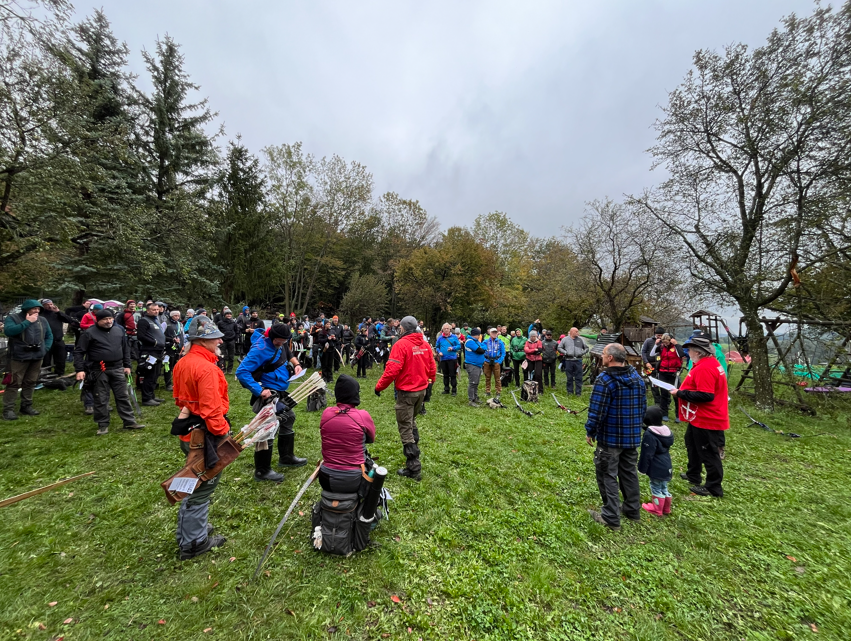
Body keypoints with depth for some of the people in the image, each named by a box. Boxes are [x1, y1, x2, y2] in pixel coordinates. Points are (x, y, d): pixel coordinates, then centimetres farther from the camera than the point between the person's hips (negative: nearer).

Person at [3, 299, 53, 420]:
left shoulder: (42, 320, 9)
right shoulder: (13, 318, -5)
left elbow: (49, 336, 18)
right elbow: (8, 331, -23)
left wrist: (45, 348, 4)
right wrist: (27, 322, -20)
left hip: (37, 357, 5)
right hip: (19, 357, -4)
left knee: (30, 383, 12)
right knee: (14, 383, -2)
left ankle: (26, 406, 22)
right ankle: (8, 409, 5)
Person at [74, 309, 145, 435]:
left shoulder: (119, 330, 6)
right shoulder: (89, 333, -6)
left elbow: (126, 348, 14)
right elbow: (79, 352, -4)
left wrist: (127, 365, 11)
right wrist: (79, 370, -12)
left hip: (117, 368, 3)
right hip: (98, 371, -3)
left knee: (123, 396, 7)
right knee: (100, 399, 5)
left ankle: (129, 421, 14)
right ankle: (103, 425, 18)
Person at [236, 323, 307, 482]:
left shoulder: (280, 344, 0)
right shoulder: (260, 349, -26)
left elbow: (289, 354, 21)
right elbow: (241, 372, -28)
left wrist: (296, 364, 0)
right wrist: (259, 391, -32)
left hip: (280, 392, 10)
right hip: (267, 394, -10)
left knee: (288, 418, 22)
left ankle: (286, 457, 39)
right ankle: (262, 471, 15)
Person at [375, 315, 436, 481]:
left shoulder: (401, 344, -18)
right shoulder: (425, 344, 2)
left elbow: (392, 370, -22)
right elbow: (431, 367, 10)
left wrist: (379, 386, -9)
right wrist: (430, 380, 30)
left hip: (406, 392, -7)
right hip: (421, 390, 7)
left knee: (405, 429, 2)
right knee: (411, 422, 26)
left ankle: (414, 468, 7)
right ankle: (413, 453, 39)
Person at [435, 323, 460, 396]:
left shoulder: (454, 337, -1)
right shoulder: (440, 338, 5)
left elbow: (459, 345, -1)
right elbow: (437, 347, 13)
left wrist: (453, 348, -17)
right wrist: (439, 352, -5)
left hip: (452, 358, -3)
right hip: (443, 359, 3)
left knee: (453, 375, 0)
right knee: (445, 375, 13)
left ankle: (454, 390, 10)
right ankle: (446, 389, 25)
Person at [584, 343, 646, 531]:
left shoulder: (605, 379, -21)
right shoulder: (637, 378, 3)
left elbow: (597, 410, -21)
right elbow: (643, 406, 12)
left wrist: (590, 431, -8)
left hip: (610, 437, -7)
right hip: (632, 436, 7)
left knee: (607, 475, 5)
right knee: (629, 473, 21)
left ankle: (611, 517, 12)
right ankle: (633, 510, 35)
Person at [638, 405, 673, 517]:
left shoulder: (649, 434, -25)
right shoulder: (666, 430, 2)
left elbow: (647, 454, -20)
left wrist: (642, 468, -9)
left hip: (657, 468, -8)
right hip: (666, 466, 8)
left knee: (656, 488, 7)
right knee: (664, 487, 21)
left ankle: (657, 510, 21)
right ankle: (666, 508, 35)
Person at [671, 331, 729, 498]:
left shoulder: (704, 368, -26)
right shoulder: (711, 363, 9)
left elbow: (705, 395, -30)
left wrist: (680, 394, -22)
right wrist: (682, 391, 8)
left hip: (706, 420, -11)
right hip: (700, 417, 11)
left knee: (708, 453, 3)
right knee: (693, 445, 25)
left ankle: (713, 488, 18)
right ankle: (693, 475, 40)